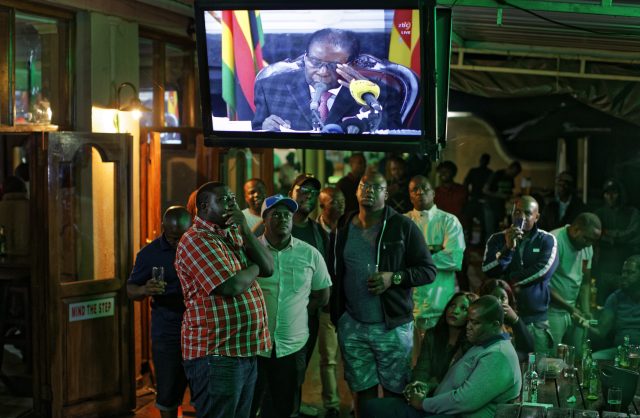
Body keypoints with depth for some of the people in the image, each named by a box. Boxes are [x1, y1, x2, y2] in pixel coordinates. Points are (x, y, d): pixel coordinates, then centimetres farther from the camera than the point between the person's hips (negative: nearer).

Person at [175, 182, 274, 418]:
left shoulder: (235, 234, 15)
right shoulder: (197, 240, -14)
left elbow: (268, 268, 4)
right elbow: (233, 286, -23)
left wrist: (246, 231, -7)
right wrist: (254, 267, -3)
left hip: (246, 351, 9)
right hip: (216, 355, -9)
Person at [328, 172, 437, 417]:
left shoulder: (403, 227, -5)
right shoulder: (342, 229, 6)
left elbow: (428, 270, -4)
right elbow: (332, 272, 15)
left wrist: (394, 277, -18)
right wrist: (334, 310, 5)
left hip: (393, 325, -3)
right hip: (352, 325, 3)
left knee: (395, 391, 5)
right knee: (362, 388, 11)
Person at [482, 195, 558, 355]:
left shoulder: (547, 240, 5)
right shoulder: (497, 239, 9)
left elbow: (544, 270, -10)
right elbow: (488, 271, -4)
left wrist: (508, 281, -5)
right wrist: (508, 248, -18)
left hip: (536, 319, -1)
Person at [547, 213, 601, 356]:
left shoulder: (587, 247, 8)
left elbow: (585, 282, 14)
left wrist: (586, 312, 0)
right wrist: (570, 308, -20)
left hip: (573, 311, 7)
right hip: (553, 311, -7)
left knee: (579, 357, 7)